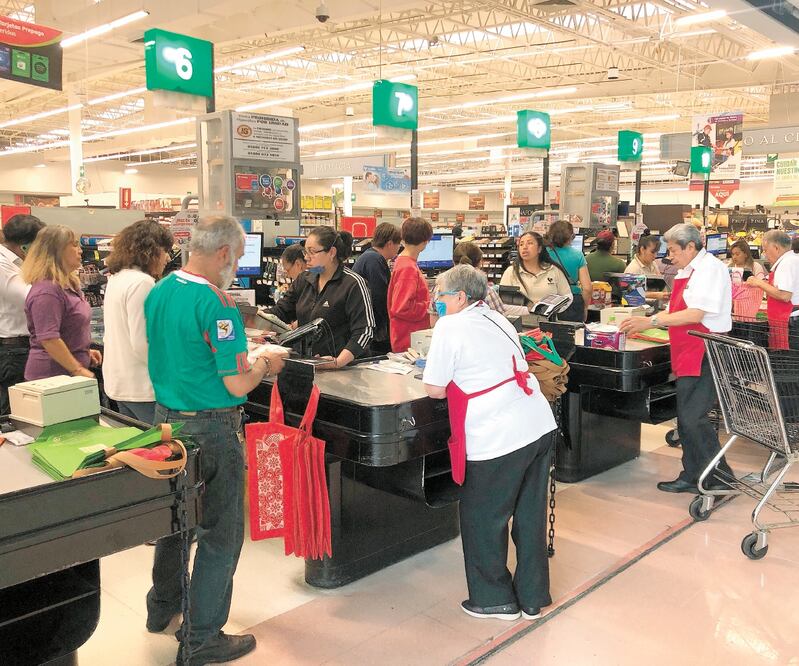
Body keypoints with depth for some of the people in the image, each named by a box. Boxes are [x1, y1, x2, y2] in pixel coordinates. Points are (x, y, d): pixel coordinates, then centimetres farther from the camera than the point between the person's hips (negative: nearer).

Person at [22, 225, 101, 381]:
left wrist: (86, 351, 14)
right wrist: (78, 370, -21)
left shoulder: (68, 284, 12)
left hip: (67, 373, 9)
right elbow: (49, 339, -24)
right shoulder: (46, 291, -19)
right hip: (51, 374, -9)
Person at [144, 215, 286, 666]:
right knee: (220, 532, 5)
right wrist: (265, 365, -3)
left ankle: (163, 607, 43)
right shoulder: (217, 304, -22)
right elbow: (238, 385, -22)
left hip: (166, 418, 9)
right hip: (211, 429, -9)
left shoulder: (158, 292, 4)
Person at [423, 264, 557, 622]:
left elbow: (435, 390, -5)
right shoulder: (498, 319, 15)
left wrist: (453, 379, 14)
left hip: (497, 440, -8)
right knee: (530, 515, 17)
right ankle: (533, 598, 30)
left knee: (482, 520, 12)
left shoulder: (450, 327, -8)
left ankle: (495, 599, 26)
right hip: (540, 427, 8)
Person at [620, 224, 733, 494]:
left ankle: (721, 475, 5)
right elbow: (675, 311, 20)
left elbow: (696, 314, -21)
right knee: (686, 418, 13)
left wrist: (651, 321, -19)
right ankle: (691, 476, 24)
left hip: (704, 356, -10)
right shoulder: (687, 272, 16)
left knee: (693, 417, -10)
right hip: (688, 355, 10)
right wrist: (641, 323, 8)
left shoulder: (710, 269, -13)